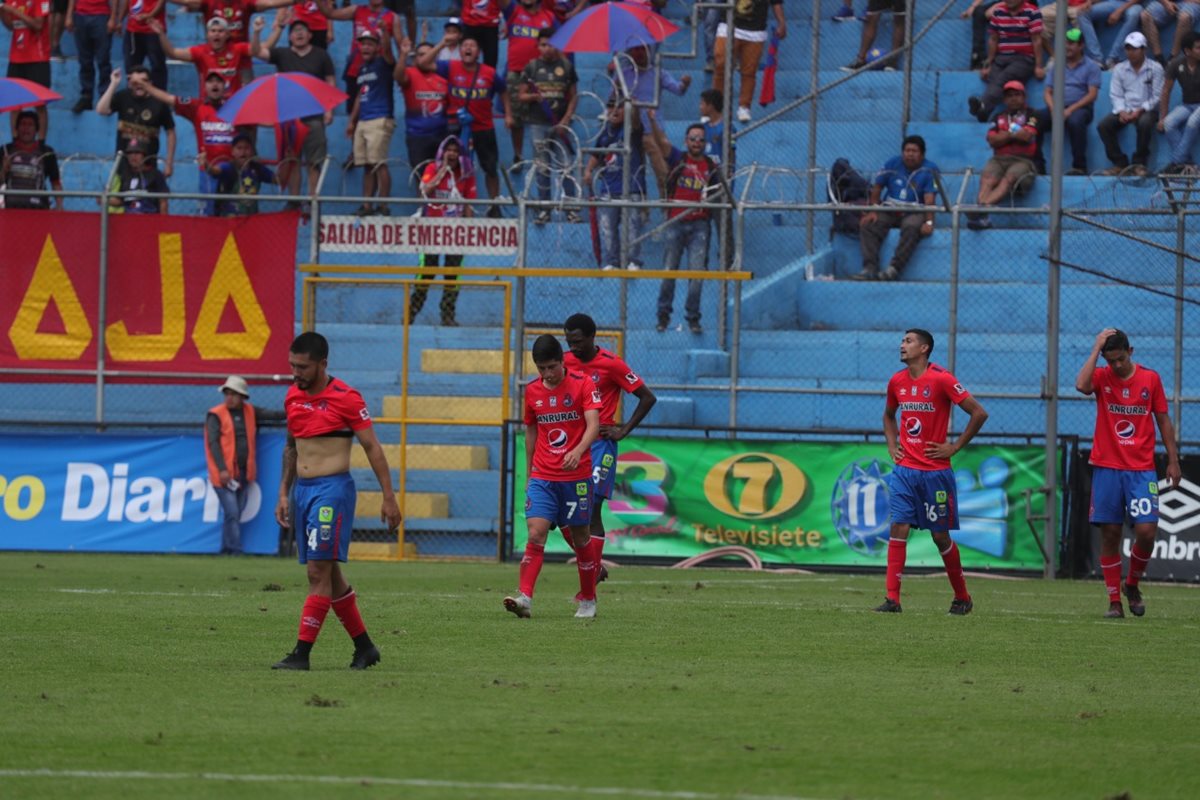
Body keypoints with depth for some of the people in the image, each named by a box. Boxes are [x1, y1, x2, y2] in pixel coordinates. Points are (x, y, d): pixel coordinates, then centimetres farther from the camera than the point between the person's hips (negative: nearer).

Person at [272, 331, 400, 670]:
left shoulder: (345, 398, -10)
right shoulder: (293, 396, 10)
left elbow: (373, 448, -7)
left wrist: (389, 498, -9)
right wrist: (284, 494, 17)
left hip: (333, 489, -8)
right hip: (303, 490, 8)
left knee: (319, 572, -11)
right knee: (329, 576, 10)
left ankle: (302, 653, -13)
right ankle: (364, 647, 21)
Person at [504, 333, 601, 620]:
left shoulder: (582, 384, -7)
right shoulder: (532, 391, 6)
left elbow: (593, 424, -17)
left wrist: (578, 451, -35)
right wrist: (529, 473, 19)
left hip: (576, 476, -2)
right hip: (542, 476, 2)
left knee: (580, 537, 7)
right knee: (536, 534, -13)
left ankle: (588, 600, 23)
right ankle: (524, 597, -22)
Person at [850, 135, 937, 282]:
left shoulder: (929, 170, -4)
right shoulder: (893, 164, 5)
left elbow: (929, 199, -14)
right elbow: (877, 187, 8)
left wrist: (929, 222, -28)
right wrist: (872, 211, -4)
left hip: (914, 213, -3)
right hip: (889, 209, 3)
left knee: (912, 228, -38)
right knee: (867, 226, -24)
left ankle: (894, 269, -43)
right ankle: (870, 268, -32)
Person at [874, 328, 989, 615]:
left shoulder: (941, 380, -10)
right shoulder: (897, 381, 7)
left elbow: (979, 413, -10)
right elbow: (889, 415, 29)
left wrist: (955, 446, -9)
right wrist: (892, 445, 13)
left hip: (935, 471, -4)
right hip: (904, 470, 4)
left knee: (940, 535, 3)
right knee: (898, 528, -8)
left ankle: (962, 597, 20)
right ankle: (892, 599, -8)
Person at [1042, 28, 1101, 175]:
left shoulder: (1091, 67, 5)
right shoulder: (1056, 66, 18)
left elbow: (1092, 94, -5)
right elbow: (1047, 92, 12)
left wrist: (1070, 110, -16)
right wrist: (1053, 109, -11)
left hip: (1080, 108, -4)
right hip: (1058, 107, 4)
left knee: (1075, 120, -40)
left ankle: (1079, 166, -32)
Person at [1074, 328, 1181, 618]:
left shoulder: (1150, 378, 4)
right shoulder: (1102, 377, 0)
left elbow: (1163, 419, 10)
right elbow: (1082, 385, -23)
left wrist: (1173, 460, 6)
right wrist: (1095, 349, -17)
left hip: (1141, 469, 0)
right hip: (1107, 468, 0)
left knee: (1146, 531, -11)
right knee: (1110, 534, -1)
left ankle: (1132, 585, 15)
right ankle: (1114, 601, 6)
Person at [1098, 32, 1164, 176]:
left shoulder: (1155, 68, -1)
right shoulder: (1119, 69, 10)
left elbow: (1157, 96, -5)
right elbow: (1115, 95, 6)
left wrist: (1140, 111, -17)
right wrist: (1121, 111, -14)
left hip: (1146, 110, -4)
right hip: (1125, 109, 4)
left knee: (1145, 123, -38)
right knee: (1103, 125, -22)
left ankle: (1140, 163, -21)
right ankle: (1120, 163, -13)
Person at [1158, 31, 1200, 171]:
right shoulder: (1176, 64, -6)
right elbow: (1166, 92, 3)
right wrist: (1162, 118, 0)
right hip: (1187, 105, 3)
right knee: (1169, 124, -27)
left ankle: (1177, 161, -28)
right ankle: (1188, 161, -24)